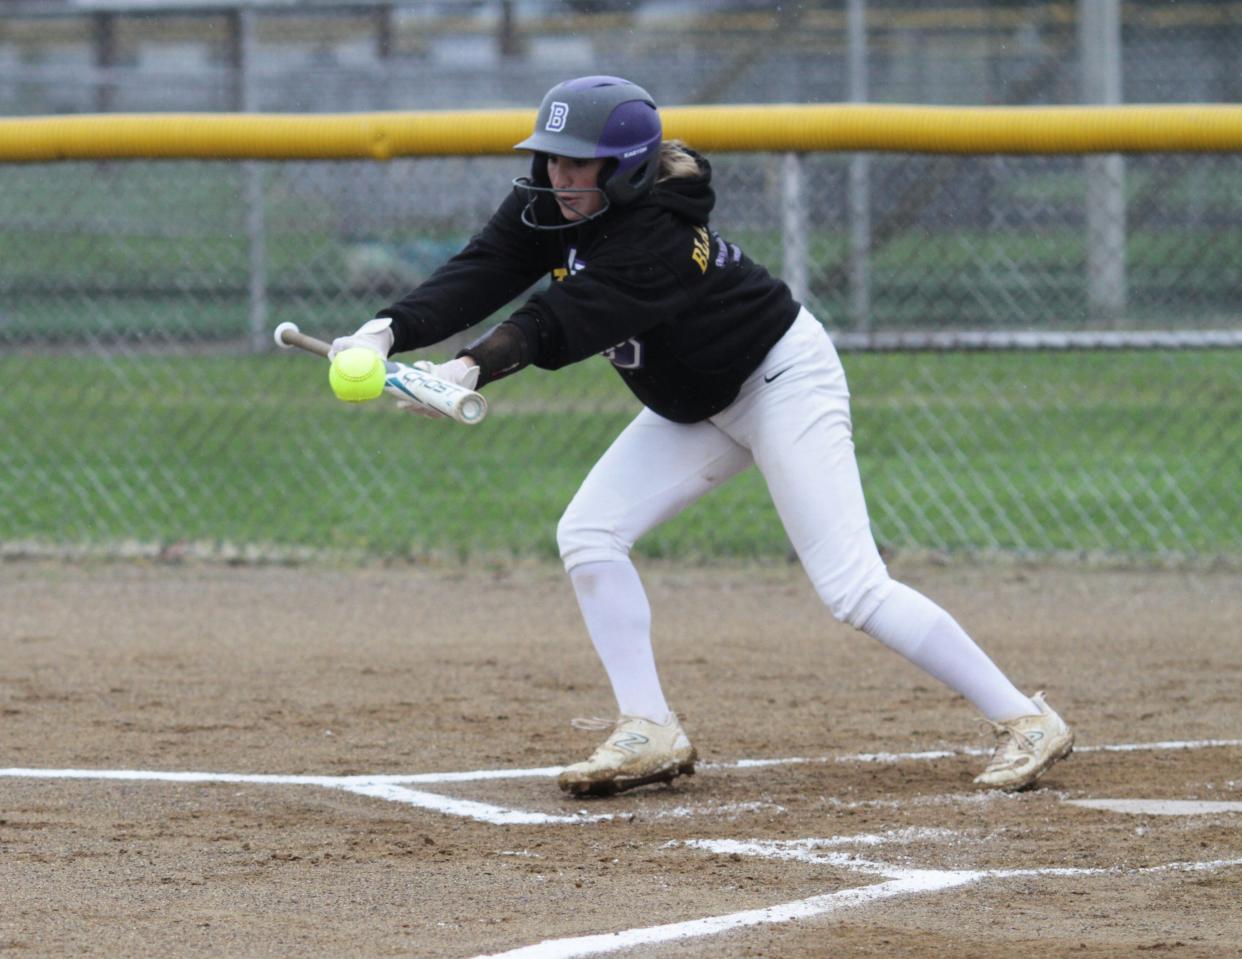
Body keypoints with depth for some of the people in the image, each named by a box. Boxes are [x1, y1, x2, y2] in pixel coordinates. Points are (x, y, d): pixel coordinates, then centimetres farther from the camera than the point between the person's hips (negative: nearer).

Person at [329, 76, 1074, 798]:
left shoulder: (657, 236, -33)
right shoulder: (548, 207, -8)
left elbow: (564, 323, -43)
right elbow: (478, 275, -20)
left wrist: (474, 369, -58)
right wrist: (389, 331, -36)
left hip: (783, 382, -9)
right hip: (699, 405, 9)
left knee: (852, 587, -16)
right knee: (588, 532, -6)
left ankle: (1026, 720, -9)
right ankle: (651, 734, -3)